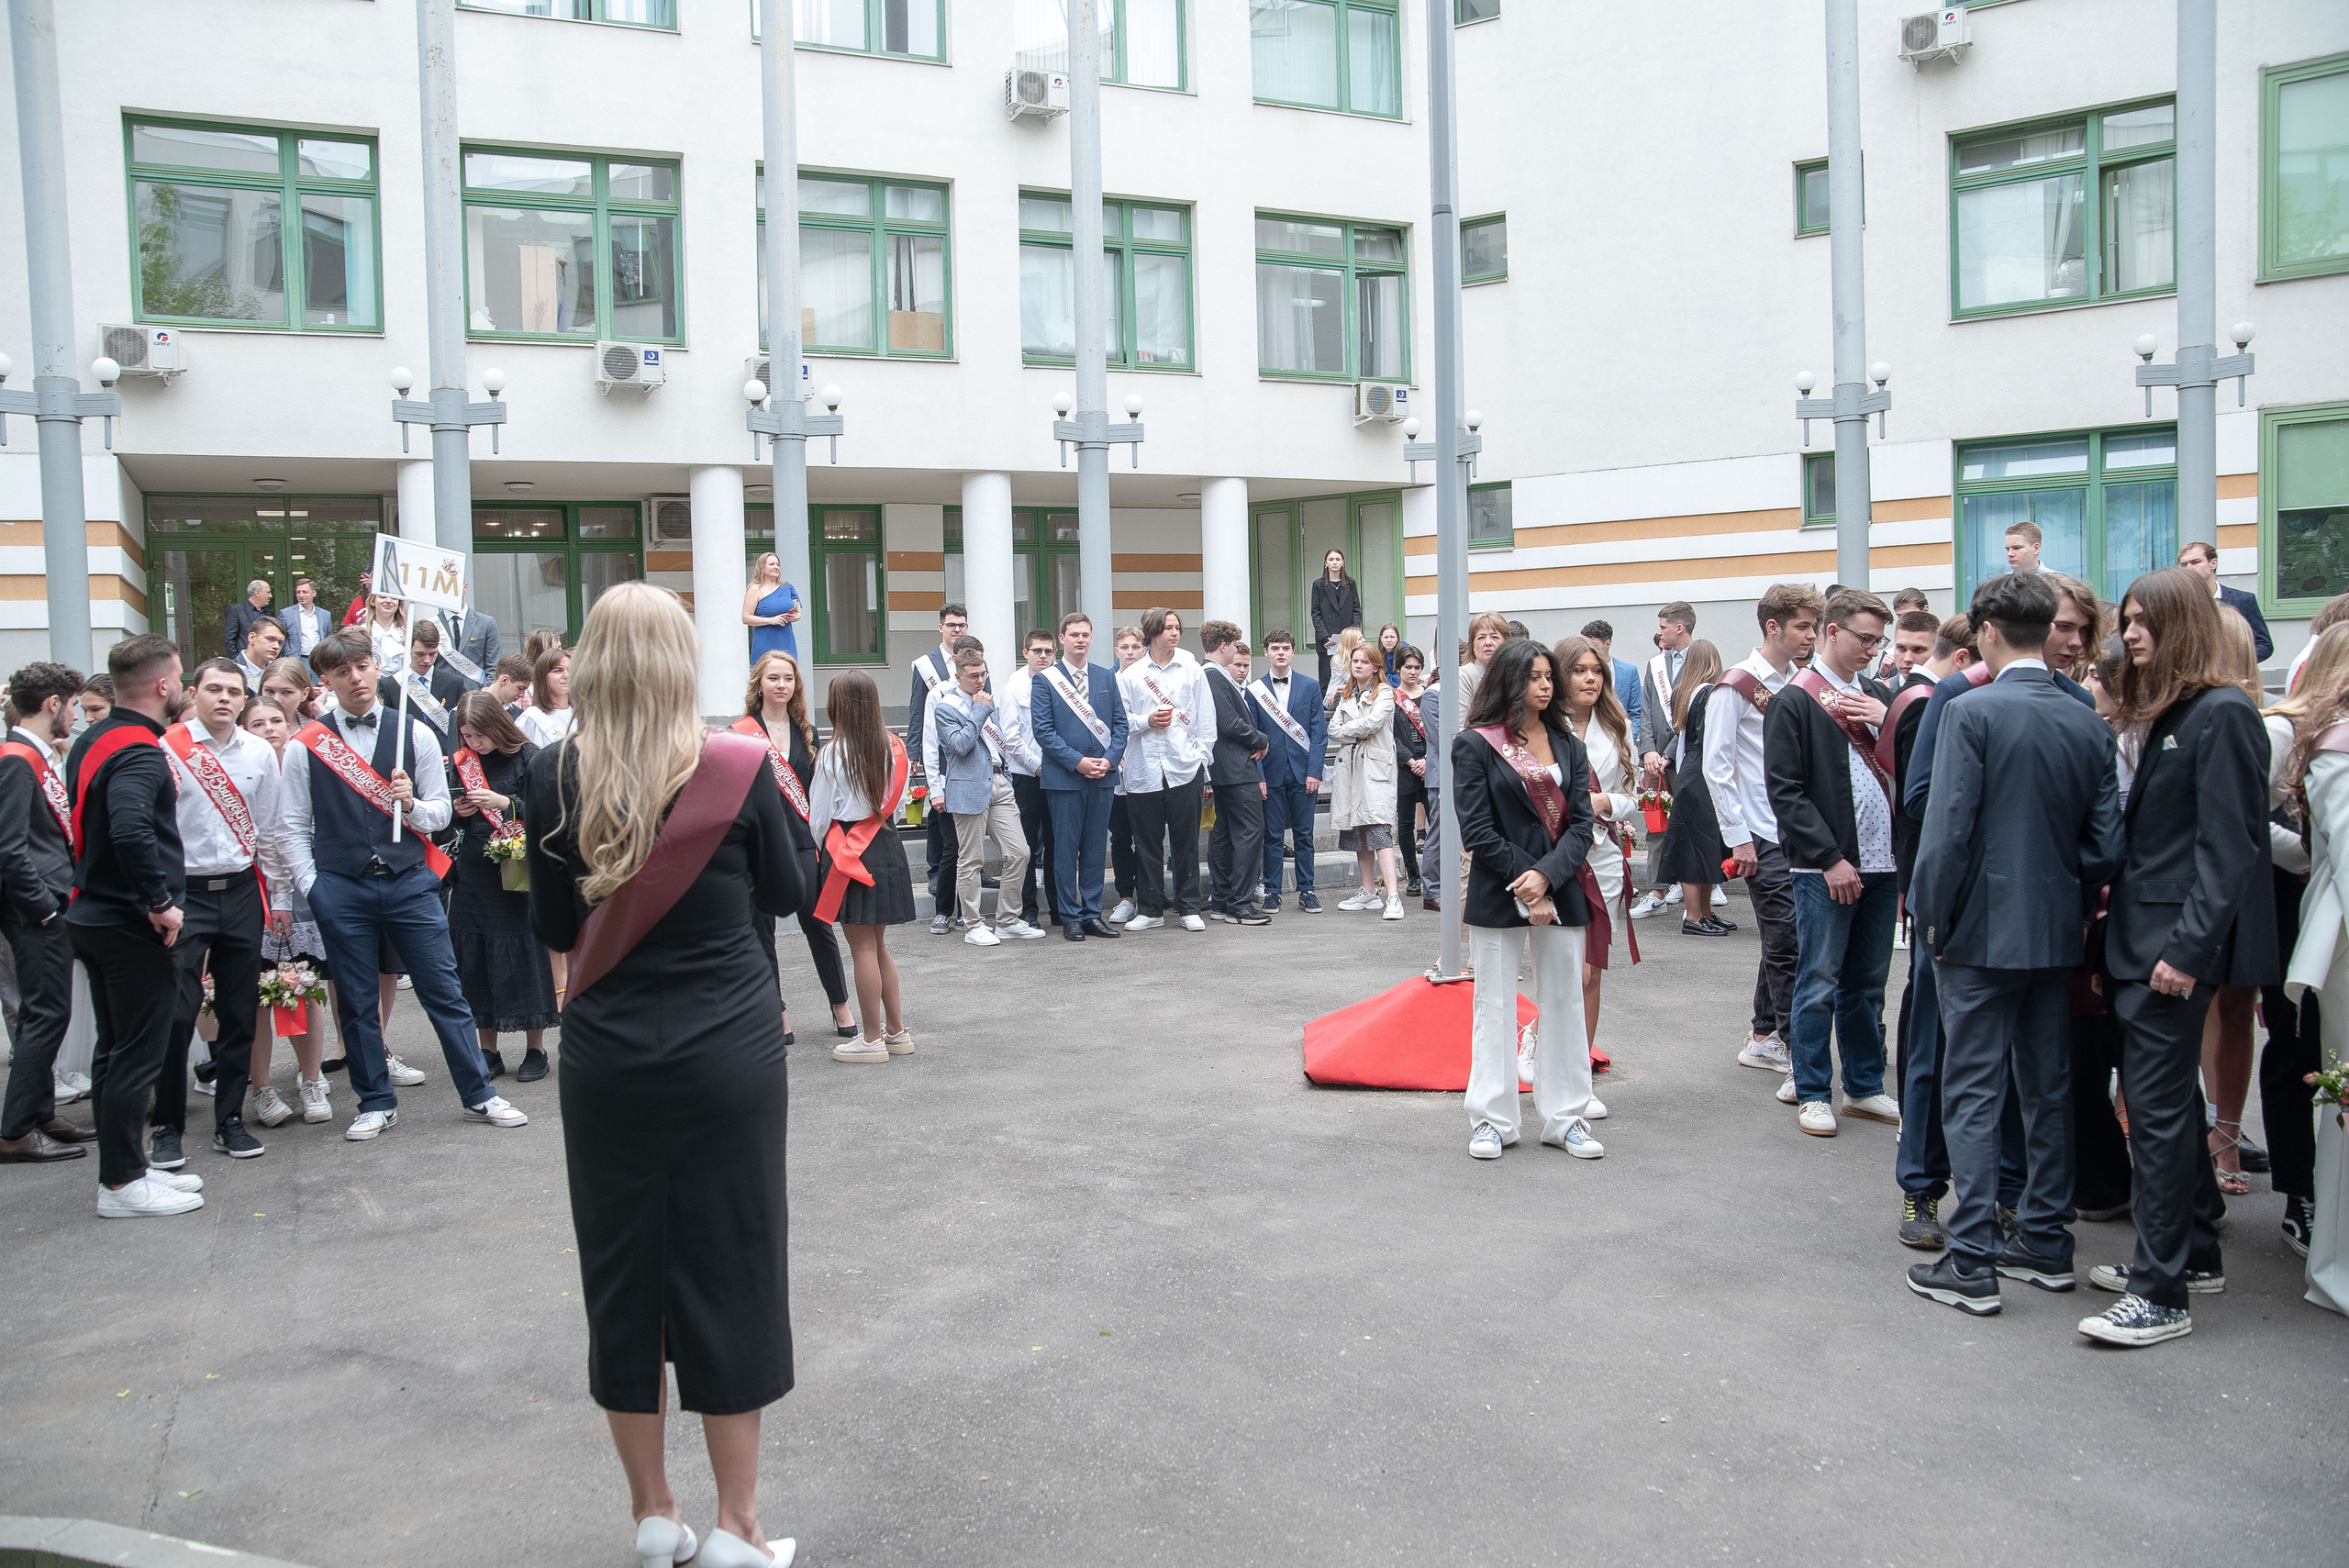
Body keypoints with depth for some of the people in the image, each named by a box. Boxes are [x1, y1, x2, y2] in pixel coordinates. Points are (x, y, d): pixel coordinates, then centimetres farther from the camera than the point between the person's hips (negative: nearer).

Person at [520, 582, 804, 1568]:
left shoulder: (555, 777, -4)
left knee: (622, 1273, 14)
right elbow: (786, 893, 5)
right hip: (730, 1053, -2)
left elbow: (551, 929, 5)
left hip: (608, 1061, 2)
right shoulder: (736, 768, -10)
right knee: (731, 1266, 8)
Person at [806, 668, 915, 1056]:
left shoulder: (833, 754, -12)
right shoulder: (892, 748, 3)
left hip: (846, 852, -6)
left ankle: (872, 1039, 7)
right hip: (887, 847, 6)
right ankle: (897, 1031, 20)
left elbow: (819, 816, -4)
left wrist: (822, 849, 12)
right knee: (879, 945, 16)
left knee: (863, 947, 0)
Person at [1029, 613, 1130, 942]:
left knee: (1095, 848, 8)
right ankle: (1070, 917, 8)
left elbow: (1120, 723, 9)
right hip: (1065, 777, -4)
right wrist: (1077, 762, -14)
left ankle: (1093, 914, 15)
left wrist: (1109, 759, -7)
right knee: (1065, 849, 1)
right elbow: (1043, 730, -7)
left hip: (1102, 776, 4)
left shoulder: (1106, 678, 12)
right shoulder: (1045, 680, -1)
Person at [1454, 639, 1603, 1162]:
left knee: (1564, 1004, 9)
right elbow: (1477, 829, -9)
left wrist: (1547, 875, -15)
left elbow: (1581, 823, 1)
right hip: (1497, 897, -4)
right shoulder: (1475, 745, -3)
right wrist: (1524, 883, -14)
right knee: (1495, 1007, 4)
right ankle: (1491, 1120, 13)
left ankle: (1566, 1118, 19)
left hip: (1561, 894, 4)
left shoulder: (1568, 746, 9)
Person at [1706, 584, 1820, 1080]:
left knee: (1782, 941, 12)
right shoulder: (1737, 686, -9)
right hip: (1762, 836, -7)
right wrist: (1738, 837, -13)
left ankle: (1764, 1038, 23)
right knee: (1786, 943, -6)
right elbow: (1716, 765, -11)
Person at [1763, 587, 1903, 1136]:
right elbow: (1785, 791, -11)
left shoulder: (1877, 695, 13)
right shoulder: (1794, 703, -6)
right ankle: (1812, 1093, 12)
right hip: (1824, 869, -6)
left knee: (1868, 984, 14)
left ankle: (1864, 1087, 25)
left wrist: (1888, 722, -6)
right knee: (1819, 984, 1)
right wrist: (1830, 858, -15)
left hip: (1880, 864, 6)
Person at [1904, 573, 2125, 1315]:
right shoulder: (2088, 724, 2)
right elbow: (2107, 844, 2)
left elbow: (1948, 829, -18)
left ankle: (1972, 1264, 3)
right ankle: (2046, 1244, 26)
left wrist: (1934, 921, -7)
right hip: (2057, 934, 6)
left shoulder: (1973, 711, -14)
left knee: (1973, 1094, 0)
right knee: (2048, 1089, 15)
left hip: (1983, 932, -5)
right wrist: (2073, 909, 15)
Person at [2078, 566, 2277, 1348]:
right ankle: (2195, 1254, 30)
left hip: (2176, 943, -10)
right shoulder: (2172, 714, 15)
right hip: (2143, 934, 10)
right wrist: (2119, 890, 10)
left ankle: (2161, 1295, 1)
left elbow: (2229, 845, -18)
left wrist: (2188, 948, -21)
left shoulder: (2222, 716, -14)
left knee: (2158, 1106, -6)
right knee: (2167, 1095, 17)